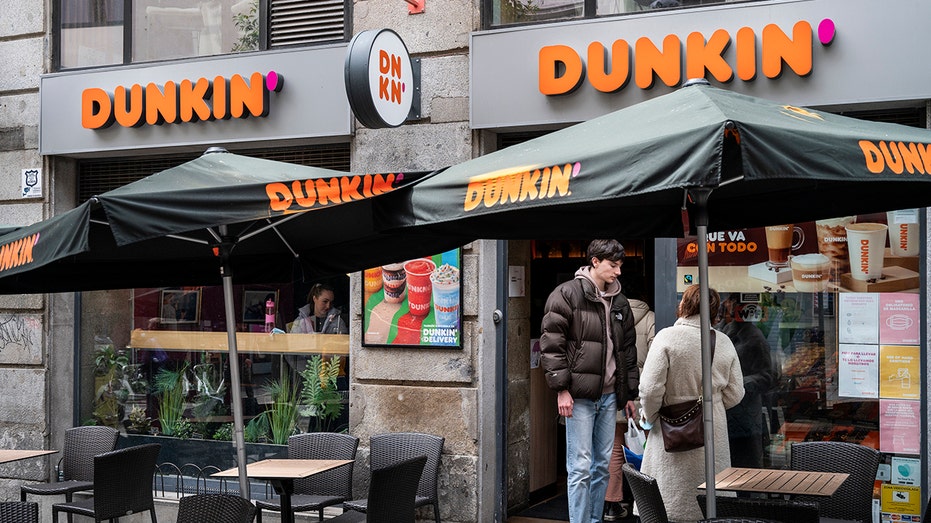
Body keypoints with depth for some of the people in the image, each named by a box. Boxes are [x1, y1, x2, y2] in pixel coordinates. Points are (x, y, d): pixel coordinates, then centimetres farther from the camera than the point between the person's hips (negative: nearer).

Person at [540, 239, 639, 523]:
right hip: (579, 395, -6)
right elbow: (551, 344, -9)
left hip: (609, 395, 6)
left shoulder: (620, 303, 15)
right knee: (580, 467, -6)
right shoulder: (567, 294, -5)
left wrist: (629, 394, 17)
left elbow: (628, 350, 20)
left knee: (602, 465, 10)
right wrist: (561, 389, -14)